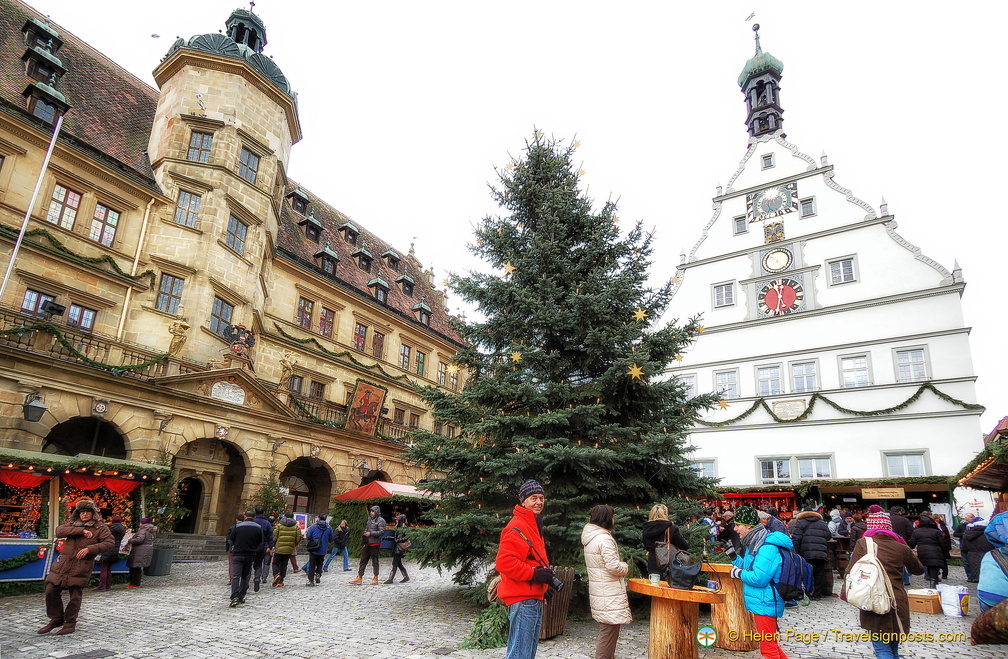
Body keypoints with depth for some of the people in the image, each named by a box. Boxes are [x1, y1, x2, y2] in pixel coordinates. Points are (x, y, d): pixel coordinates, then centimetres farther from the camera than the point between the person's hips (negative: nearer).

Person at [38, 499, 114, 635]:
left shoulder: (100, 527, 3)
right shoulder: (72, 524, 15)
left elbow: (109, 542, -8)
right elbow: (59, 531, -6)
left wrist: (89, 549, -19)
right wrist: (81, 530, -16)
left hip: (81, 566, -4)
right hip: (63, 563, 4)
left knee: (75, 595, -1)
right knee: (51, 591, 4)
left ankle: (70, 623, 16)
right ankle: (56, 619, 24)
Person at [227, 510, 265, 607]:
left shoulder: (237, 526, -6)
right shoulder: (258, 527, 0)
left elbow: (230, 540, 2)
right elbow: (260, 543, 7)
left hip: (237, 554, -2)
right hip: (251, 555, 2)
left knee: (236, 576, -3)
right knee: (245, 576, 16)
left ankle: (235, 597, -17)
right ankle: (241, 597, 20)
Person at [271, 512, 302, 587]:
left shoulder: (279, 525, -3)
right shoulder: (296, 526, 2)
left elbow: (274, 537, -4)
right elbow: (299, 538, 0)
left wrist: (273, 546, 8)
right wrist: (295, 545, 16)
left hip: (279, 548, -2)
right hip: (289, 549, 2)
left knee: (275, 563, 13)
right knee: (284, 564, 12)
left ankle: (276, 575, -12)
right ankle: (280, 581, 12)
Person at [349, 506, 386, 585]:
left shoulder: (380, 521, -6)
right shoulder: (369, 519, 18)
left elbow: (382, 532, -14)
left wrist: (370, 533, -18)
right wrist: (364, 533, 6)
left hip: (375, 544, -7)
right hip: (367, 543, 7)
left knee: (374, 561, 1)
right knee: (363, 560, 5)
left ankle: (375, 578, 11)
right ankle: (359, 578, 8)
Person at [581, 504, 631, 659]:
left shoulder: (590, 538, 12)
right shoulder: (604, 539, -19)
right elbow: (613, 566, -22)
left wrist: (620, 566, 13)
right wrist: (625, 567, -3)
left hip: (598, 592, 10)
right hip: (609, 594, -10)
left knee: (606, 632, 20)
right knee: (609, 632, -4)